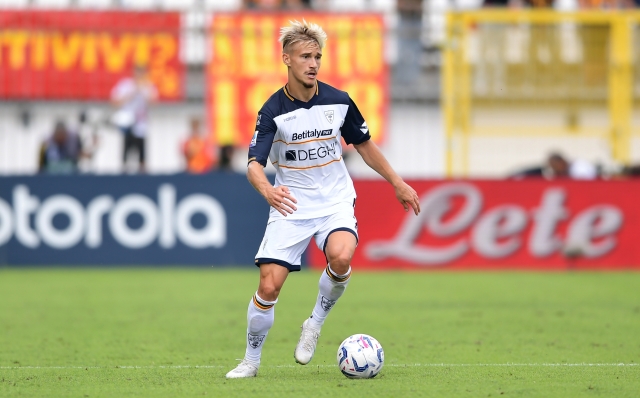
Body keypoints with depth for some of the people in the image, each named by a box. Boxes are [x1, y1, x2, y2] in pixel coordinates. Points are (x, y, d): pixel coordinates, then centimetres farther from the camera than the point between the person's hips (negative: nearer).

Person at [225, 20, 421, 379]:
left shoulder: (338, 101, -3)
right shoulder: (273, 111, -11)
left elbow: (364, 145, 13)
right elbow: (255, 164, -19)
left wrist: (398, 183, 13)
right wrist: (266, 189, -42)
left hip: (335, 201, 1)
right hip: (291, 205, -1)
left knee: (340, 256, -31)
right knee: (269, 286, -11)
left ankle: (316, 322, -4)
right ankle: (251, 360, 11)